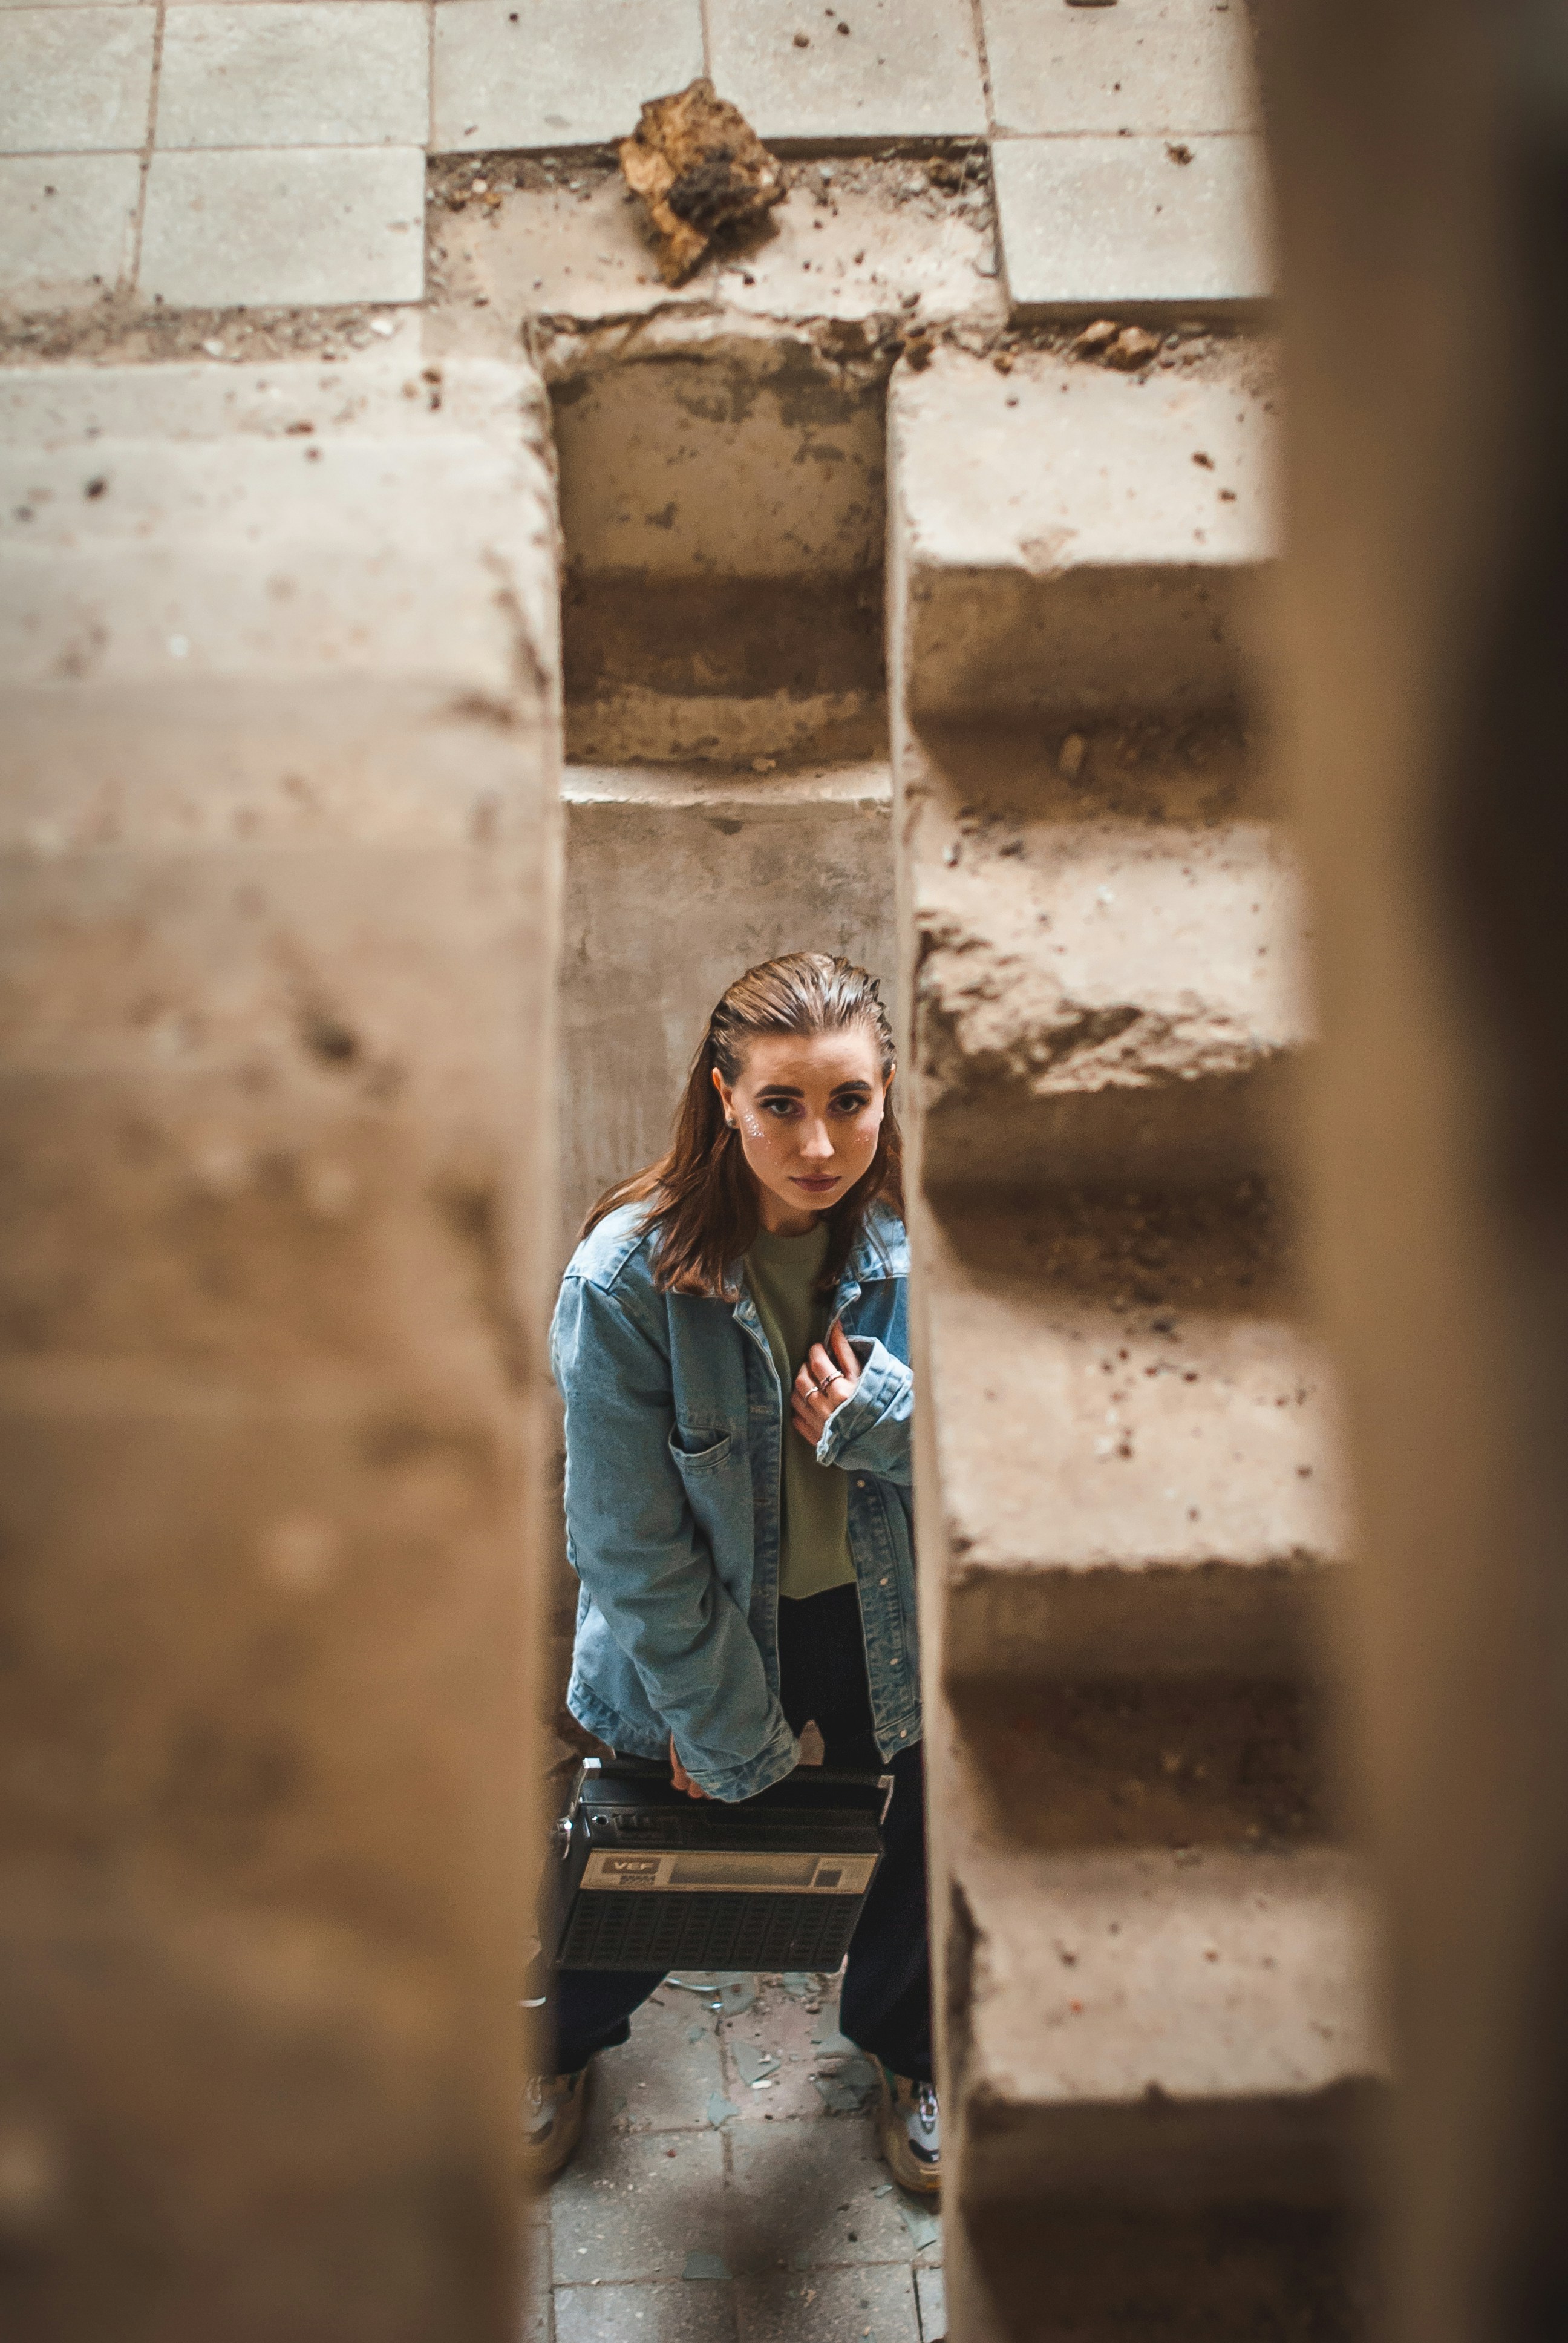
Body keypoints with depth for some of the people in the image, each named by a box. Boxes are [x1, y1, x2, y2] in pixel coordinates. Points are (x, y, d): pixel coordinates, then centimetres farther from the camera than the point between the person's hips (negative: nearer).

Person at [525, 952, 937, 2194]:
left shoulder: (911, 1249, -17)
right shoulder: (629, 1274, -26)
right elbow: (633, 1546, -18)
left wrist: (890, 1416, -27)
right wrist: (728, 1730, -12)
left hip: (883, 1626, 3)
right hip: (696, 1640, -2)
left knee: (911, 1858, 23)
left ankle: (903, 2048, 58)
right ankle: (565, 2044, 56)